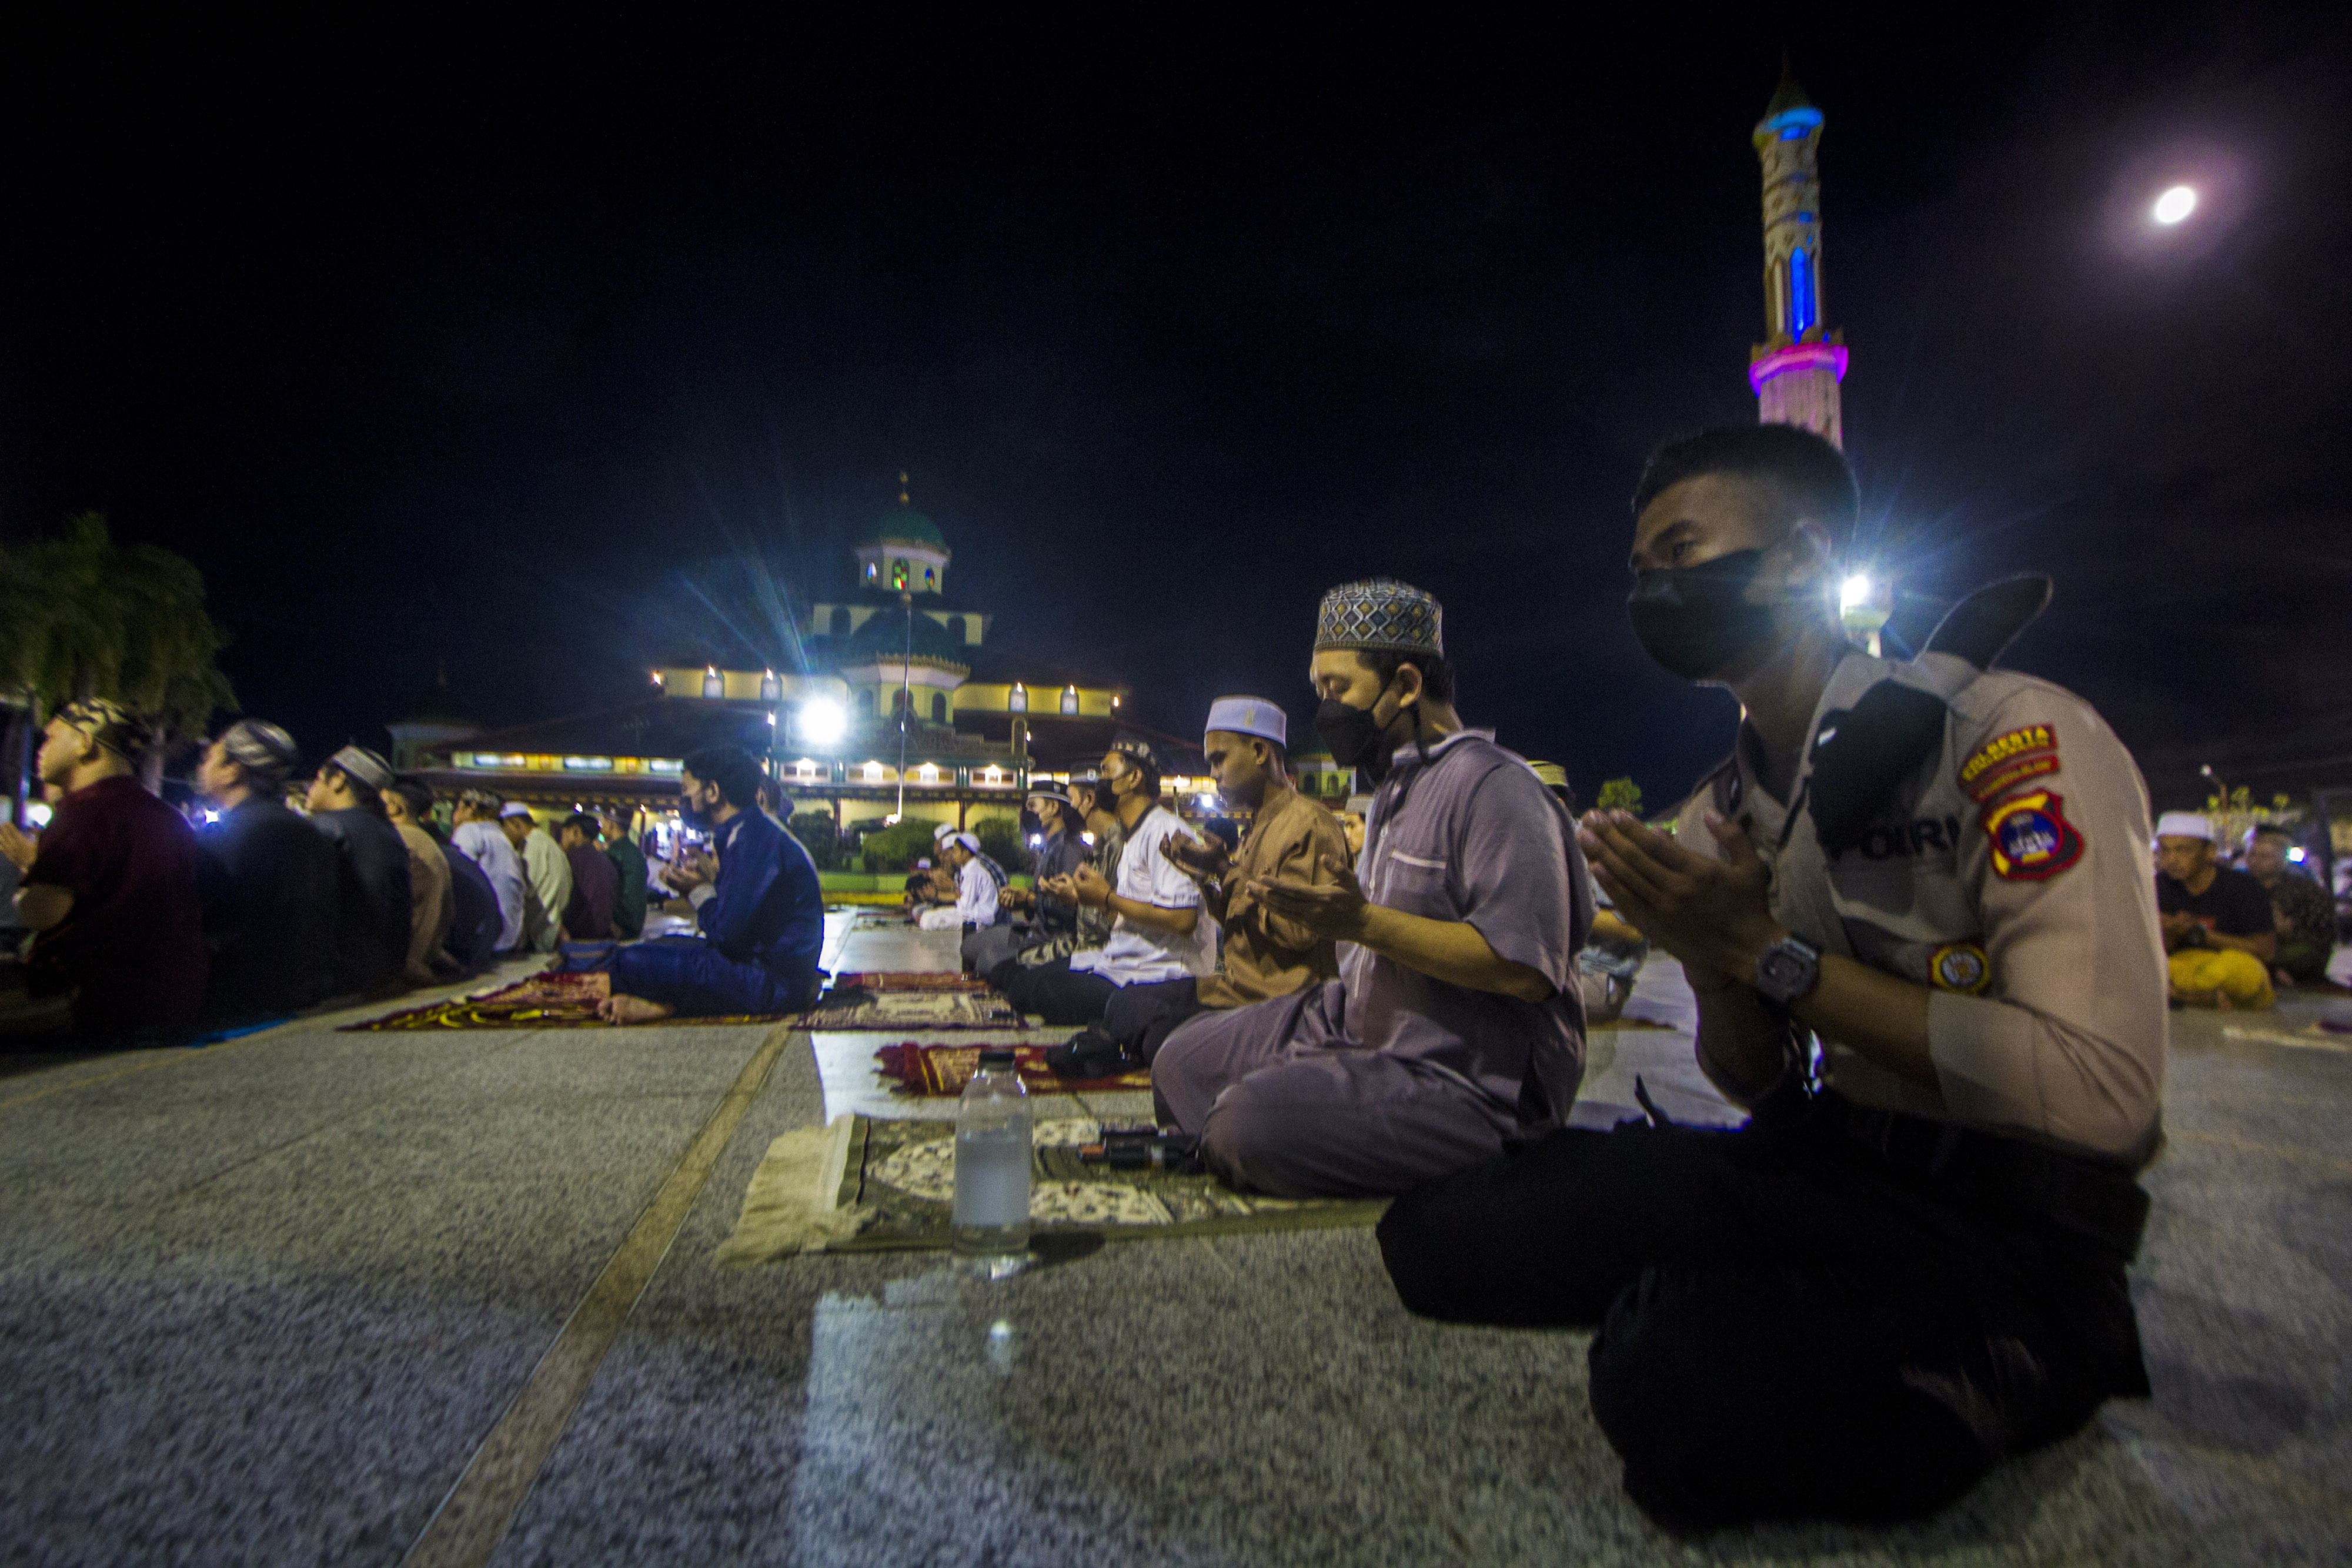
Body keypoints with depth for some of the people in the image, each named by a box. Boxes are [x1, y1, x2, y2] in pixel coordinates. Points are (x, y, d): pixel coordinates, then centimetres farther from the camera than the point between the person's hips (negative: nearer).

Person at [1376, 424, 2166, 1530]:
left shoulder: (2016, 737, -13)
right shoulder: (1717, 817, 7)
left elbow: (2102, 1091, -22)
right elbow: (1755, 1086, 10)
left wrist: (1771, 953, -20)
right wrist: (1712, 968, -13)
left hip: (2014, 1230, -6)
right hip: (1822, 1170, 7)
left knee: (1683, 1380, -37)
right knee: (1437, 1231, -11)